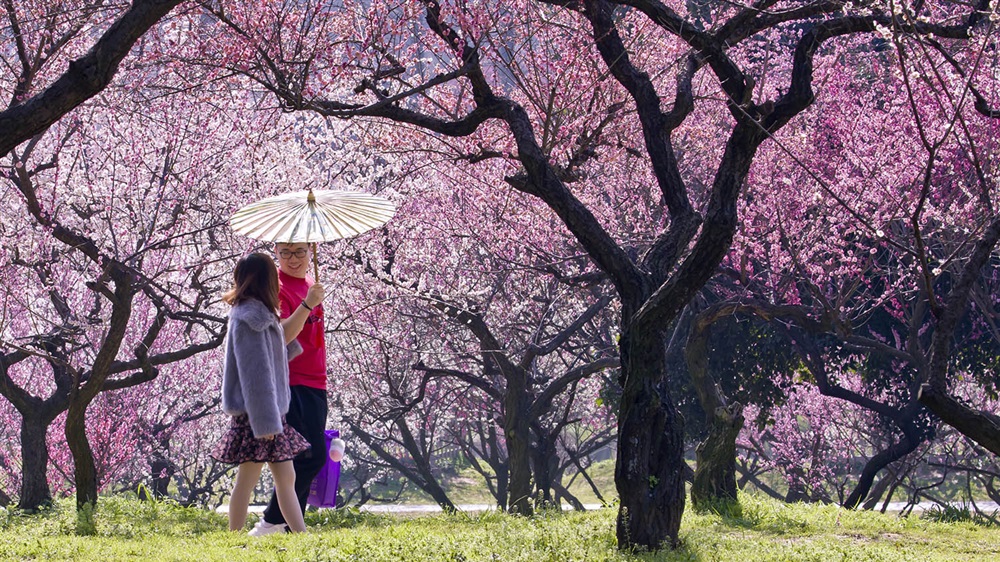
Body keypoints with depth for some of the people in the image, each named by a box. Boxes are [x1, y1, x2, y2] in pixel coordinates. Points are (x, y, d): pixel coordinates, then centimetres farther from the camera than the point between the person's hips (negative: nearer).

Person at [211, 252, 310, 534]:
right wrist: (265, 421, -21)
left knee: (286, 478, 10)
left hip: (270, 412, 10)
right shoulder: (249, 320, -17)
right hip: (255, 415, -10)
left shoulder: (259, 316, 12)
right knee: (247, 480, -3)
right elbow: (254, 373, -21)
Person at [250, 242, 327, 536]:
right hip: (292, 384, -9)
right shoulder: (277, 287, -12)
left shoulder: (309, 284, 16)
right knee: (311, 457, -16)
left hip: (314, 384, 9)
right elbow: (281, 336, -25)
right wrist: (307, 305, -33)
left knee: (310, 458, 8)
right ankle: (270, 523, -10)